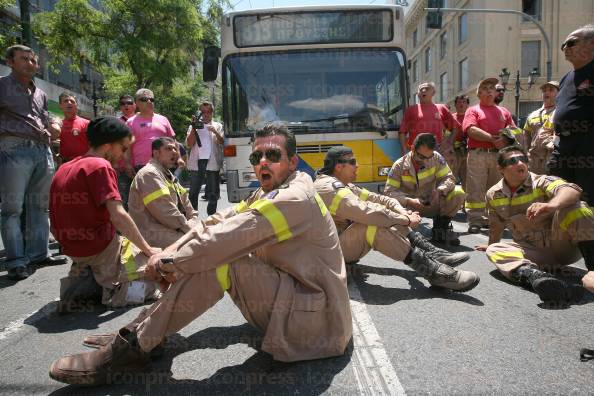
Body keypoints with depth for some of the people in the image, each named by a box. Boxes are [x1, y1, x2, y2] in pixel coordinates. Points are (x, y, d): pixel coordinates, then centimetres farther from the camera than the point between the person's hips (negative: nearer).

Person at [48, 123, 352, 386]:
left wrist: (169, 262, -13)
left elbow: (225, 239, -25)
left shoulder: (294, 198, -19)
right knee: (218, 254, 2)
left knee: (221, 260, -22)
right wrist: (171, 251, -9)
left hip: (314, 321, -9)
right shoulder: (266, 195, 12)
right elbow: (216, 223, 5)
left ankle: (130, 347, -14)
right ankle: (141, 333, 1)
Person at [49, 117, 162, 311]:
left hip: (73, 251, 8)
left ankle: (84, 282, 5)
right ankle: (113, 290, -11)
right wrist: (148, 250, -14)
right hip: (101, 250, -8)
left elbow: (55, 226, 14)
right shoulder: (100, 166, -14)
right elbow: (118, 216, -23)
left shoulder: (63, 169, 11)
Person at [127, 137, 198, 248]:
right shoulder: (149, 174, -11)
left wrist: (194, 225, 0)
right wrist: (191, 229, -13)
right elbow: (167, 213, -19)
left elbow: (189, 210, 18)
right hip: (153, 234, -10)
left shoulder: (169, 176, 21)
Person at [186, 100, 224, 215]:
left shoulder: (218, 126, 14)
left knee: (213, 193, 4)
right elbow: (189, 144, 2)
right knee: (193, 192, 1)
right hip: (197, 162, 0)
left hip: (213, 162, 0)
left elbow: (222, 142, 3)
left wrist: (215, 132, -14)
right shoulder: (193, 126, 12)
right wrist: (194, 128, -7)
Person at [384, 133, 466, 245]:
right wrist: (408, 201, -30)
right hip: (409, 208, -2)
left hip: (432, 204, 2)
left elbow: (448, 177, -4)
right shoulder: (399, 166, -11)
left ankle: (441, 227, 1)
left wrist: (440, 191, -27)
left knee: (458, 193, -19)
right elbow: (389, 191, -14)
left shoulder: (436, 158, -5)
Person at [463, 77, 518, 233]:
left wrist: (506, 140, -7)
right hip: (478, 154, -4)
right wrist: (493, 139, -13)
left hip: (499, 155, 4)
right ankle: (475, 221, -6)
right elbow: (471, 130, -8)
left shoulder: (504, 111, 21)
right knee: (475, 189, -8)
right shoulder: (473, 110, 9)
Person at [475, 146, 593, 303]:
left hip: (561, 245, -3)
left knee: (574, 207, -27)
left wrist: (552, 205, -54)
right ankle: (533, 275, -54)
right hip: (532, 252, 3)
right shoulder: (493, 195, 2)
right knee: (494, 250, -25)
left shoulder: (541, 182, -10)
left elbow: (572, 190, -32)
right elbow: (496, 225, 20)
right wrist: (492, 245, 33)